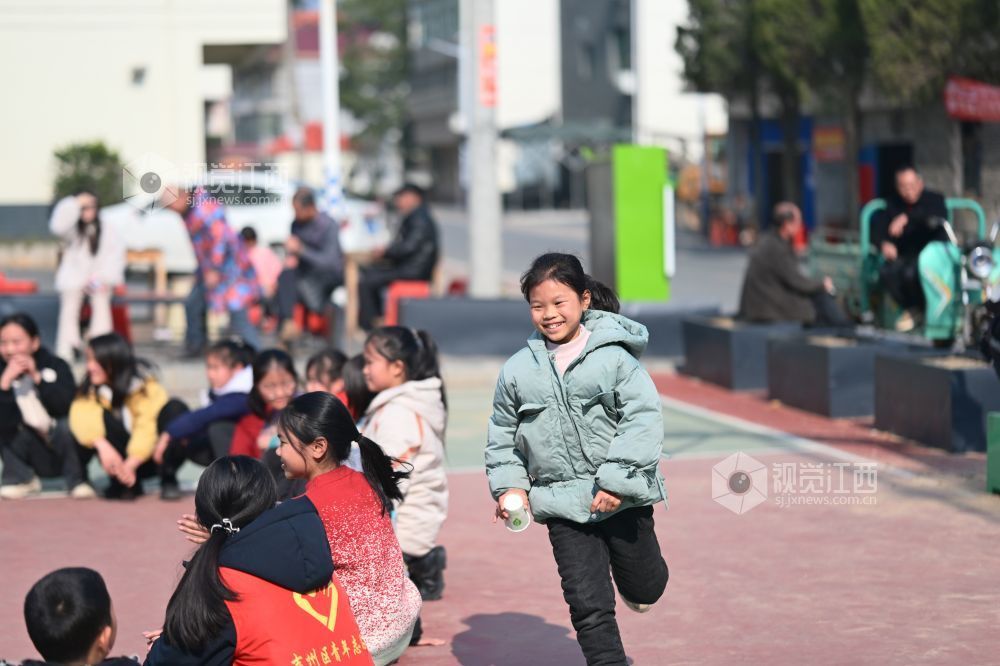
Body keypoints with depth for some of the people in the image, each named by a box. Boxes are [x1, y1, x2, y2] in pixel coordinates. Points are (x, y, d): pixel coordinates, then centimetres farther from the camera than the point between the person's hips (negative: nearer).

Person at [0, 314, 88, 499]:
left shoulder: (55, 366, -10)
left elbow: (69, 405, -26)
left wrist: (37, 377, -30)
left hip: (61, 449, -2)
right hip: (32, 455, 2)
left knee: (68, 424, -32)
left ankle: (76, 480, -10)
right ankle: (20, 477, 0)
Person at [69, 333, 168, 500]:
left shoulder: (146, 386, -16)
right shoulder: (93, 388, -9)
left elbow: (148, 428, -29)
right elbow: (81, 416, -28)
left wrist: (130, 464, -42)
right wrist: (102, 445, -45)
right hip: (119, 455, 2)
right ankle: (120, 482, -17)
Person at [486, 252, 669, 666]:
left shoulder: (614, 357, -8)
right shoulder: (518, 370, 2)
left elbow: (643, 419, -12)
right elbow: (502, 437, 12)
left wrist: (617, 480, -19)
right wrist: (509, 485, 0)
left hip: (622, 497, -1)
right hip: (562, 504, 1)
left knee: (644, 589, 16)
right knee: (588, 604, -4)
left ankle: (634, 584, 51)